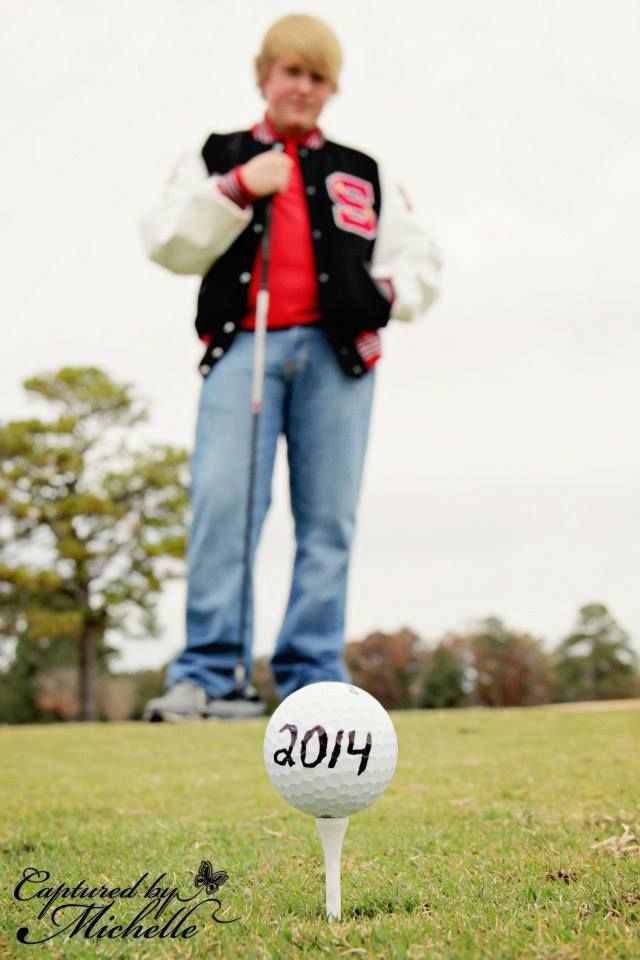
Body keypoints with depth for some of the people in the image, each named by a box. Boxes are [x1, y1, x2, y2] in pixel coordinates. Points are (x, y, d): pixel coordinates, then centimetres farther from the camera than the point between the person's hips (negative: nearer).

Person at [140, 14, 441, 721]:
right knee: (222, 502, -17)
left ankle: (313, 678, -1)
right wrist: (237, 189, -6)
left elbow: (419, 260, 24)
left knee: (327, 519, -3)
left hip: (337, 352, 2)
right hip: (244, 345, -2)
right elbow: (168, 244, 6)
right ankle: (207, 674, -16)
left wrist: (389, 293, 3)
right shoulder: (216, 158, 19)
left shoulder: (364, 175, 23)